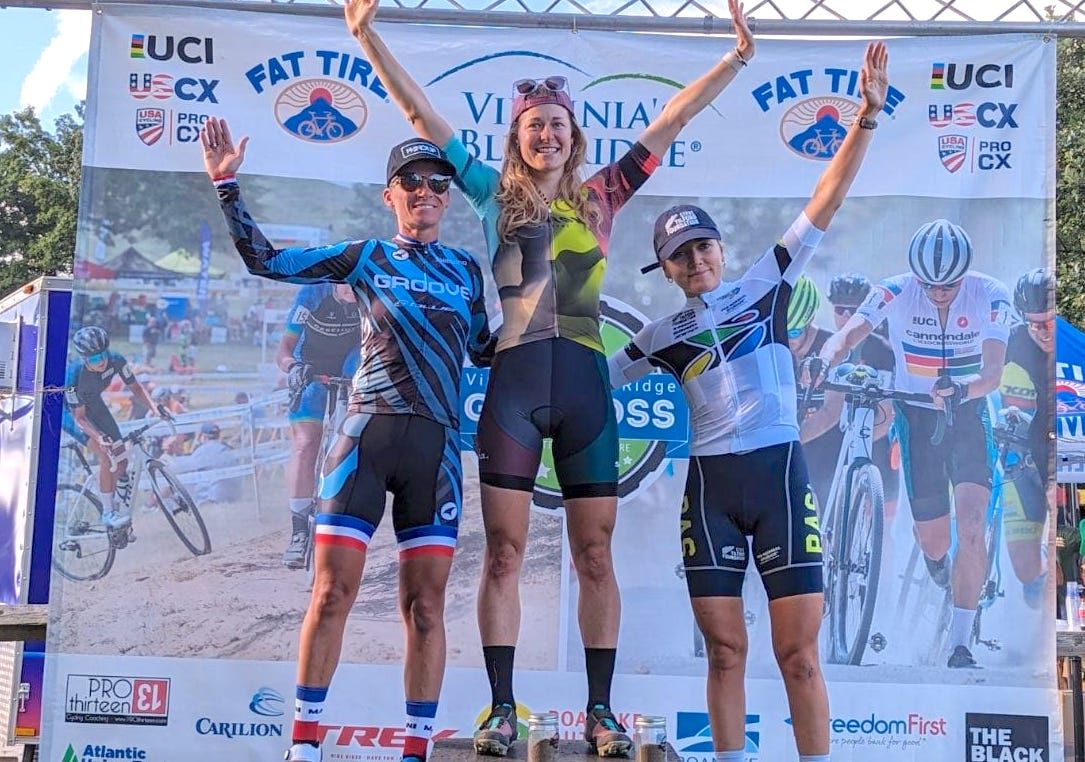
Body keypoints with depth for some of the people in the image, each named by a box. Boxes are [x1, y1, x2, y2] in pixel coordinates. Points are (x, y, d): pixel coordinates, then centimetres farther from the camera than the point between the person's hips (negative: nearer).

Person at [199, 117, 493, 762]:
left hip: (437, 442, 1)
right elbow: (265, 260, 10)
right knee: (333, 589, -5)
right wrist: (228, 184, 6)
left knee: (426, 605, 0)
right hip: (369, 430, -1)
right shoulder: (364, 257, 12)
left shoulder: (467, 269, 17)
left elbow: (484, 349, 24)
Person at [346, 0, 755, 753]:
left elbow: (671, 121, 14)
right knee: (504, 551, -2)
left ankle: (600, 710, 10)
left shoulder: (601, 196, 12)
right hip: (514, 382, -1)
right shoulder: (495, 193, 10)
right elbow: (421, 113, 7)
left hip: (584, 384, 1)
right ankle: (502, 708, 5)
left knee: (595, 554, 2)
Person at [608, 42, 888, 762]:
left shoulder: (766, 284, 8)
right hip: (711, 485, 2)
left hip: (781, 473, -2)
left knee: (799, 654, -4)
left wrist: (867, 117, -7)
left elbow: (825, 203, 1)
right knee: (725, 651, 4)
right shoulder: (663, 335, 15)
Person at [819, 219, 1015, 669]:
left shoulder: (990, 297, -17)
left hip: (968, 414, 0)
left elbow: (993, 371, -26)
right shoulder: (895, 293, -17)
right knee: (932, 541, 4)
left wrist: (962, 389, -48)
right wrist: (825, 362, -51)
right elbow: (847, 335, -29)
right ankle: (937, 561, 46)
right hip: (916, 415, 0)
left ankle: (960, 645, -9)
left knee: (972, 523, -19)